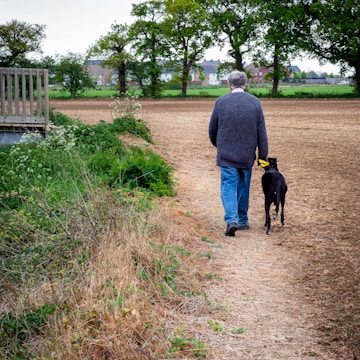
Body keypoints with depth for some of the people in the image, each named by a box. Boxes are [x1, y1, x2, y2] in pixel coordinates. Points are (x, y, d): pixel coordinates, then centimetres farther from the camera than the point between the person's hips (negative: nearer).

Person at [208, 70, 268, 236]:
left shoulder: (221, 102, -5)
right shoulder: (255, 102, -1)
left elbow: (212, 129, 5)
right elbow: (261, 132, 0)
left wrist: (218, 145, 24)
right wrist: (263, 155, 6)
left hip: (226, 154, -2)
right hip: (247, 155, 2)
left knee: (228, 187, 0)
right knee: (243, 187, 16)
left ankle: (231, 220, -18)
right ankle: (242, 220, 25)